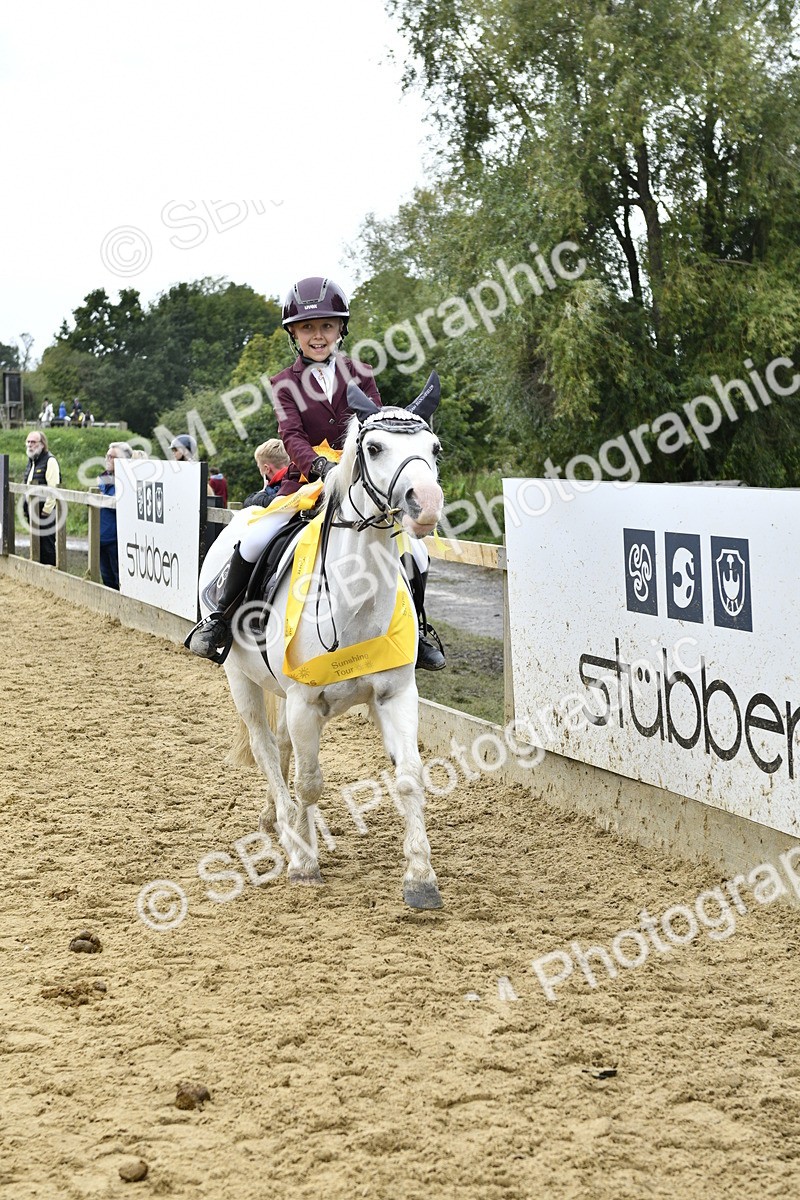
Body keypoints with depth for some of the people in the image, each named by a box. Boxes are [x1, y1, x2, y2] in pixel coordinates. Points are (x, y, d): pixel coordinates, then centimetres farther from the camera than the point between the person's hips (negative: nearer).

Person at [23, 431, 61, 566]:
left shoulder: (50, 461, -11)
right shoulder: (31, 461, 18)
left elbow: (53, 489, -18)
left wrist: (46, 511, -20)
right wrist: (25, 509, 16)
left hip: (45, 513, -9)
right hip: (33, 512, 9)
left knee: (47, 547, -6)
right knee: (36, 546, 11)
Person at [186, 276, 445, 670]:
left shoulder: (360, 375, 9)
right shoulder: (285, 384, 4)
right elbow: (292, 435, -11)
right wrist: (317, 465, -32)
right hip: (305, 480, -1)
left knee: (414, 550, -12)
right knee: (254, 539, -24)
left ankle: (417, 631, 13)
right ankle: (221, 618, -3)